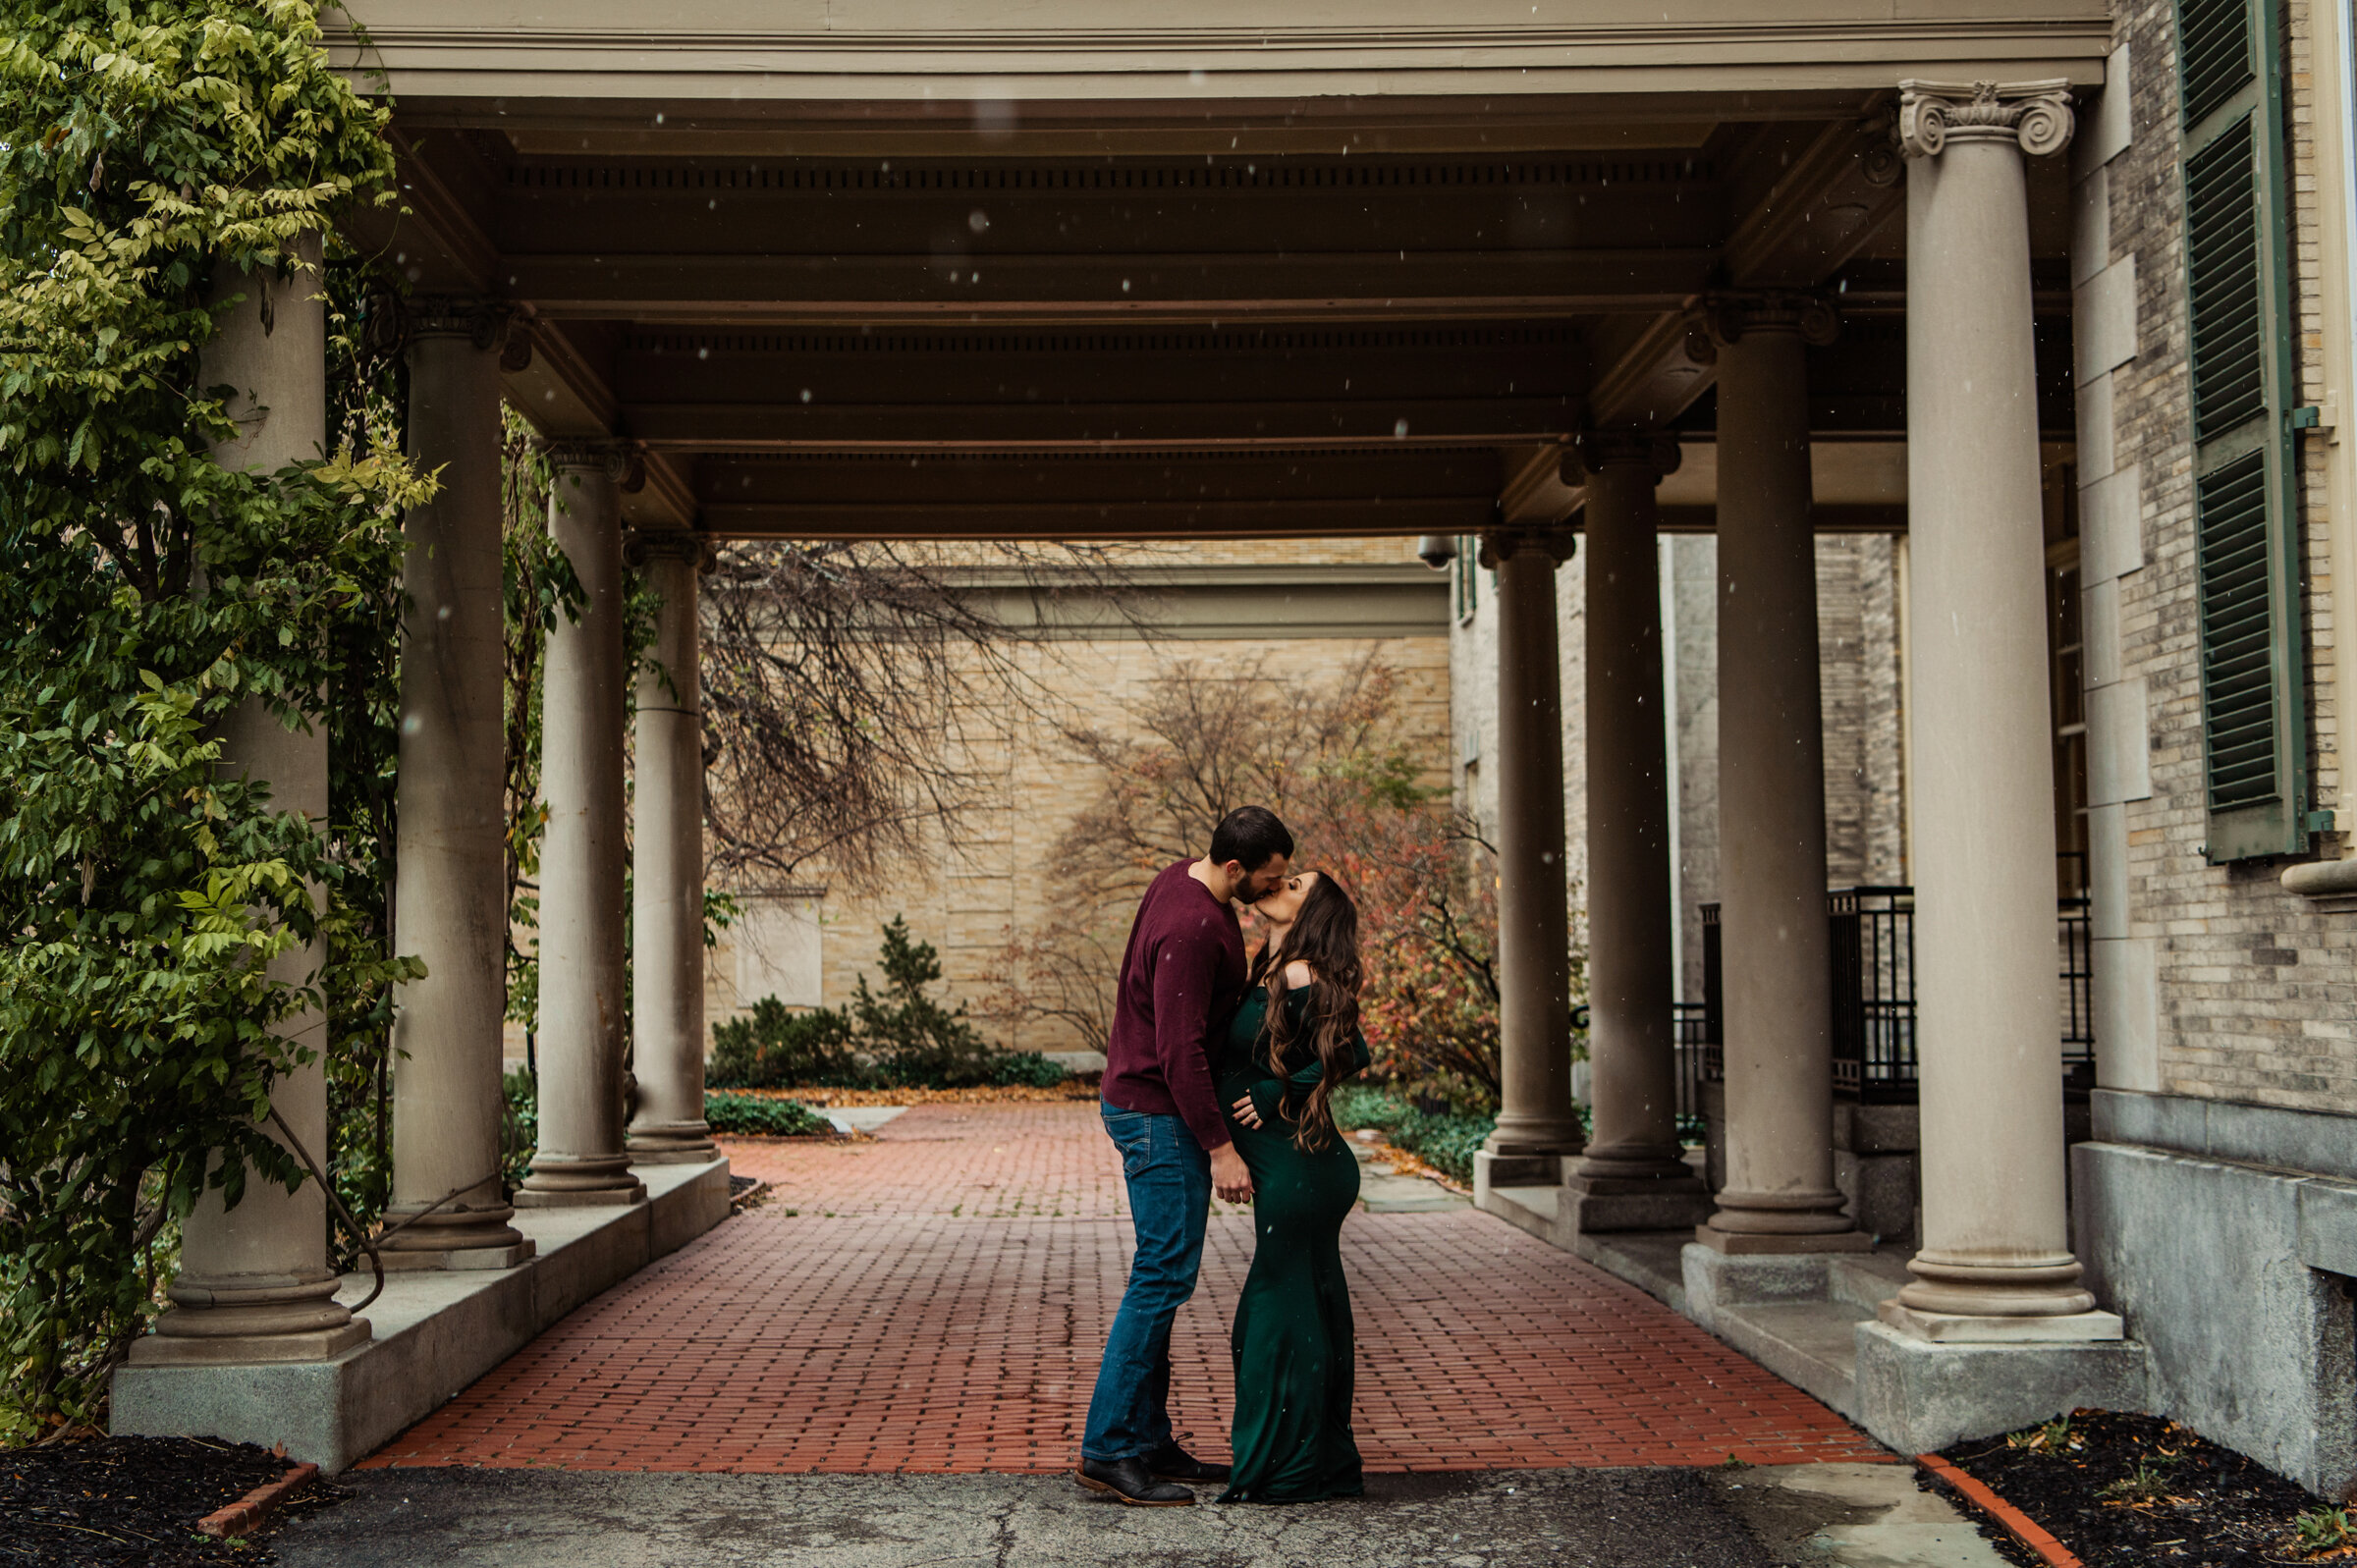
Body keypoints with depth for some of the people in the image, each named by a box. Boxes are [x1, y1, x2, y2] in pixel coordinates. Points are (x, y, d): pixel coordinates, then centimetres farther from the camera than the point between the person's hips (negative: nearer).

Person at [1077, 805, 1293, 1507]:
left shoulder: (1184, 877, 7)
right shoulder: (1189, 929, -24)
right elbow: (1180, 1051, -26)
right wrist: (1220, 1147, -23)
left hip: (1155, 1110, 11)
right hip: (1159, 1114, -11)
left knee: (1163, 1277, 12)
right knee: (1163, 1277, -9)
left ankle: (1149, 1442, 18)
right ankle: (1108, 1450, -5)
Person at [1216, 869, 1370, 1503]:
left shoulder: (1297, 979, -15)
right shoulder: (1267, 975, 12)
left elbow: (1350, 1053, -20)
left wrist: (1277, 1095, -14)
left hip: (1298, 1168, -9)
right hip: (1295, 1170, 9)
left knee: (1284, 1311, -1)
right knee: (1310, 1311, 15)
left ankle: (1285, 1473, 7)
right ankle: (1322, 1465, 25)